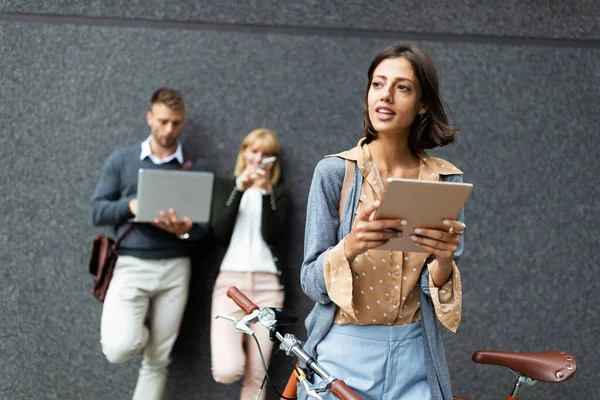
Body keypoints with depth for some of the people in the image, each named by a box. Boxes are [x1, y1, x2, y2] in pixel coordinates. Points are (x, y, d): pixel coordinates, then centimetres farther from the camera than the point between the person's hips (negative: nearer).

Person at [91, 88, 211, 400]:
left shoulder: (197, 167, 6)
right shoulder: (120, 160, 5)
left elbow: (204, 224, 2)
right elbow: (98, 211, 3)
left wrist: (186, 229, -20)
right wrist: (130, 205, -17)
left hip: (174, 268, 1)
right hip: (130, 265, -1)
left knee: (158, 360, 4)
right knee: (120, 348, -19)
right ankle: (135, 330, 17)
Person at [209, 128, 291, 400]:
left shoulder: (279, 193, 12)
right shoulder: (225, 186, 12)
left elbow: (271, 234, -4)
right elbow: (219, 231, -4)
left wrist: (265, 191, -11)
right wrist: (240, 188, -10)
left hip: (268, 285, 1)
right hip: (230, 281, -1)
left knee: (256, 376, -2)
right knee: (227, 371, -16)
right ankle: (238, 344, 20)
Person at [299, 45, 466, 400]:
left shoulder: (447, 180, -1)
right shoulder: (334, 172, -6)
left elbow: (441, 289, -1)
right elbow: (311, 281, -7)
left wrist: (443, 261, -23)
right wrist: (348, 248, -27)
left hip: (414, 358, 2)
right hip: (343, 353, -1)